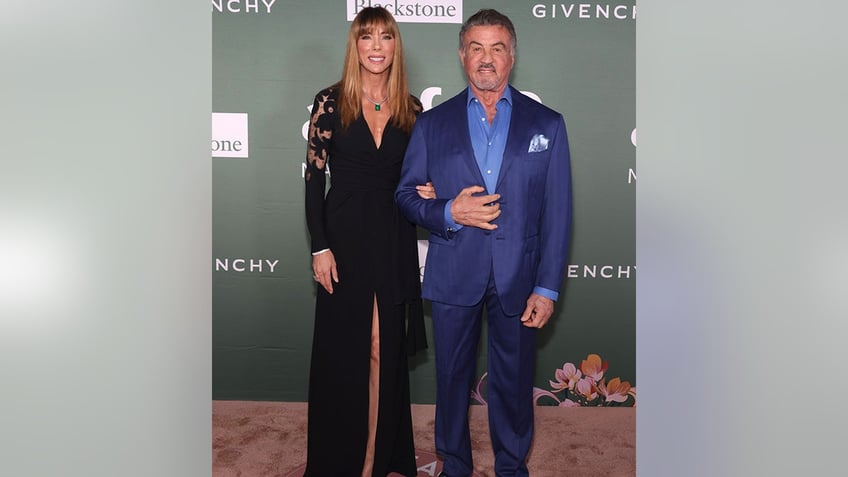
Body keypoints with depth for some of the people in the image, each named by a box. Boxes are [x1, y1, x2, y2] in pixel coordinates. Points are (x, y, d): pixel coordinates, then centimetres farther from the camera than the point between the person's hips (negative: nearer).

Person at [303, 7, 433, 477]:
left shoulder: (410, 108, 5)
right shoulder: (330, 101, -3)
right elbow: (314, 177, -4)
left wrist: (426, 192, -9)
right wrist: (319, 247, -10)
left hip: (394, 240, 2)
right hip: (344, 236, -2)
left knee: (385, 349, 9)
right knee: (341, 350, 5)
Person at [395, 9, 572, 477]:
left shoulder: (546, 123, 2)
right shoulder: (432, 123, 5)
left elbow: (557, 213, -1)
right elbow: (406, 193, 6)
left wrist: (547, 288, -6)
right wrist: (448, 213, -15)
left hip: (518, 278, 0)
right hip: (452, 276, 1)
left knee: (514, 381, 11)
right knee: (452, 377, 13)